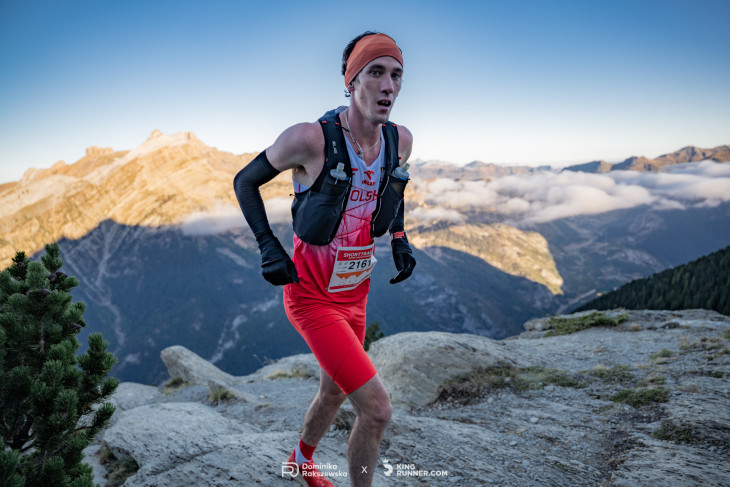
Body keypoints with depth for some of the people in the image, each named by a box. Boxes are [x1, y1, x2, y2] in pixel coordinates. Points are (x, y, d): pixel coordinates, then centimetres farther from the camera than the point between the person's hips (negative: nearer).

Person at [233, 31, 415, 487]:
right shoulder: (309, 138, -23)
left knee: (335, 393, 26)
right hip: (312, 298, -7)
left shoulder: (401, 140, -6)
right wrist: (269, 247, -18)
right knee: (378, 409, -11)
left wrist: (401, 241, 5)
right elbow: (244, 181, -8)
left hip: (355, 293, 7)